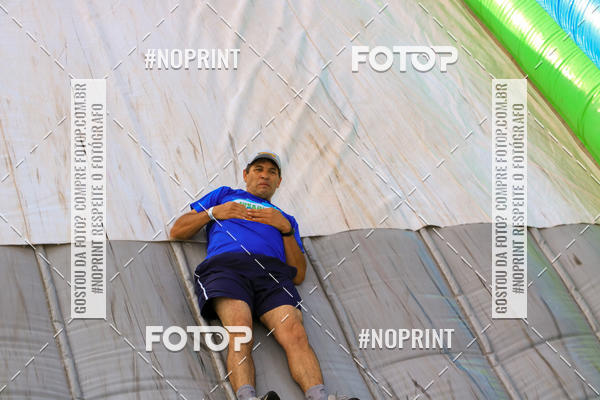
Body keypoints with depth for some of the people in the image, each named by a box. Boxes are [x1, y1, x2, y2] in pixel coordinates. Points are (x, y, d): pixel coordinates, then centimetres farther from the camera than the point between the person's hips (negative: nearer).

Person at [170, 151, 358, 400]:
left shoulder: (285, 219, 38)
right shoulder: (224, 195, 37)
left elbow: (298, 275, 24)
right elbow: (177, 232, 28)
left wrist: (286, 228, 12)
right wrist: (213, 212, 13)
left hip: (272, 272, 2)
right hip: (226, 265, -2)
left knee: (294, 333, -30)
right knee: (240, 329, -35)